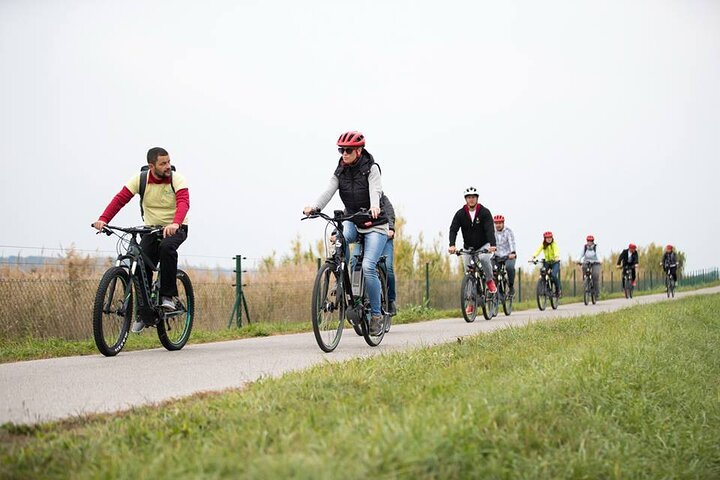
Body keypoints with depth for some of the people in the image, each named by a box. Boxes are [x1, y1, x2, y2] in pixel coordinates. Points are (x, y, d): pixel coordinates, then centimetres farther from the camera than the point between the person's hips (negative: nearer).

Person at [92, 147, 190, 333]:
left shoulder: (177, 179, -17)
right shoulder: (140, 179, -11)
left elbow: (183, 203, -33)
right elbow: (120, 199, -19)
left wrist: (175, 224, -54)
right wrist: (103, 219, -36)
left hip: (175, 228, -3)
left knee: (167, 247, -35)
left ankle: (168, 296, -23)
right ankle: (143, 313, 3)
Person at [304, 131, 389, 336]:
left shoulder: (371, 168, -10)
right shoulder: (340, 172, 2)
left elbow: (375, 190, -28)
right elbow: (328, 191, -14)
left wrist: (374, 207, -51)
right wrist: (314, 207, -34)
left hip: (375, 225, -4)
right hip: (353, 222, 4)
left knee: (368, 267, -20)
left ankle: (376, 315, -6)